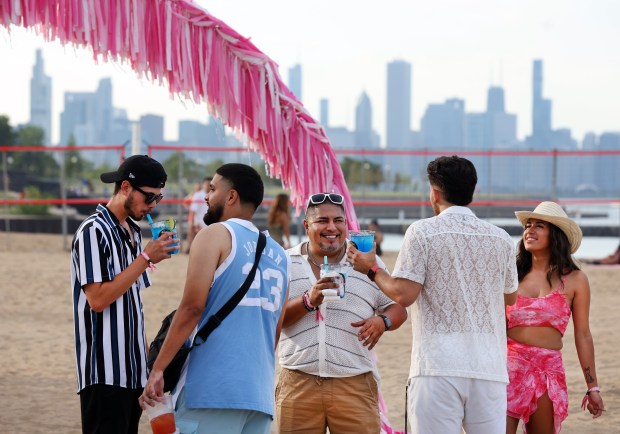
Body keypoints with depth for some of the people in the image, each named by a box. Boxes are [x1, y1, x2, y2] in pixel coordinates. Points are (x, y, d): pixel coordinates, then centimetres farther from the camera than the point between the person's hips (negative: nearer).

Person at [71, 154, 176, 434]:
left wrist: (147, 354, 16)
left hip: (133, 368, 8)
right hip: (104, 372, -8)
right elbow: (97, 299, -19)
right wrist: (146, 258, -16)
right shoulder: (94, 231, -10)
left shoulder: (133, 232, 16)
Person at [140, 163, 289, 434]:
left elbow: (192, 307, -11)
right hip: (261, 395, 7)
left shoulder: (216, 235, -1)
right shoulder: (279, 255, 18)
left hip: (212, 388, -6)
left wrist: (158, 370, -9)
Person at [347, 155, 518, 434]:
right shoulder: (500, 238, 10)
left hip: (438, 366, -3)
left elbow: (403, 295, -8)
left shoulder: (422, 232, -2)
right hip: (489, 368, 4)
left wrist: (371, 269, 9)